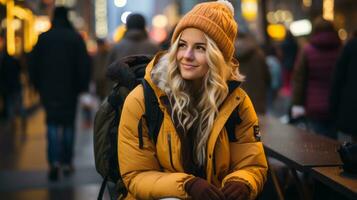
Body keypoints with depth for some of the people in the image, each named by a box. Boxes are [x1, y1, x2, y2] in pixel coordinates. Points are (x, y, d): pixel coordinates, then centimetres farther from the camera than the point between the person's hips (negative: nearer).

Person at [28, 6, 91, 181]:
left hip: (49, 90, 1)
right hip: (70, 90, 0)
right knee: (68, 124, 12)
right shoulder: (76, 38, -2)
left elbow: (33, 65, 5)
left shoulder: (43, 38, 3)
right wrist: (82, 86, 3)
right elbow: (84, 65, -5)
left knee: (52, 124, 4)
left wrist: (38, 86, 13)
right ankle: (67, 162, 15)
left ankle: (54, 161, -14)